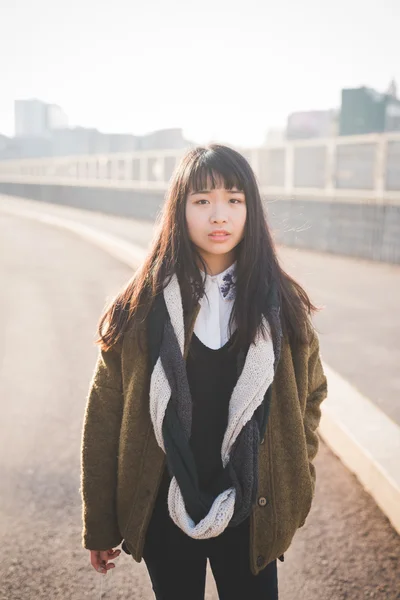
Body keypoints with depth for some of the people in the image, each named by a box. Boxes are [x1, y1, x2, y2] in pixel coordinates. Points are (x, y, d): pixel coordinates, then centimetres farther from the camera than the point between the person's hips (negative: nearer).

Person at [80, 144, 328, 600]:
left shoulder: (283, 306, -6)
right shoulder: (140, 307, -11)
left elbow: (309, 395, 6)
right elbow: (104, 416, -6)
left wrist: (294, 494, 2)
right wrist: (100, 525, -1)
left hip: (251, 513, 1)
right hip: (164, 510, 0)